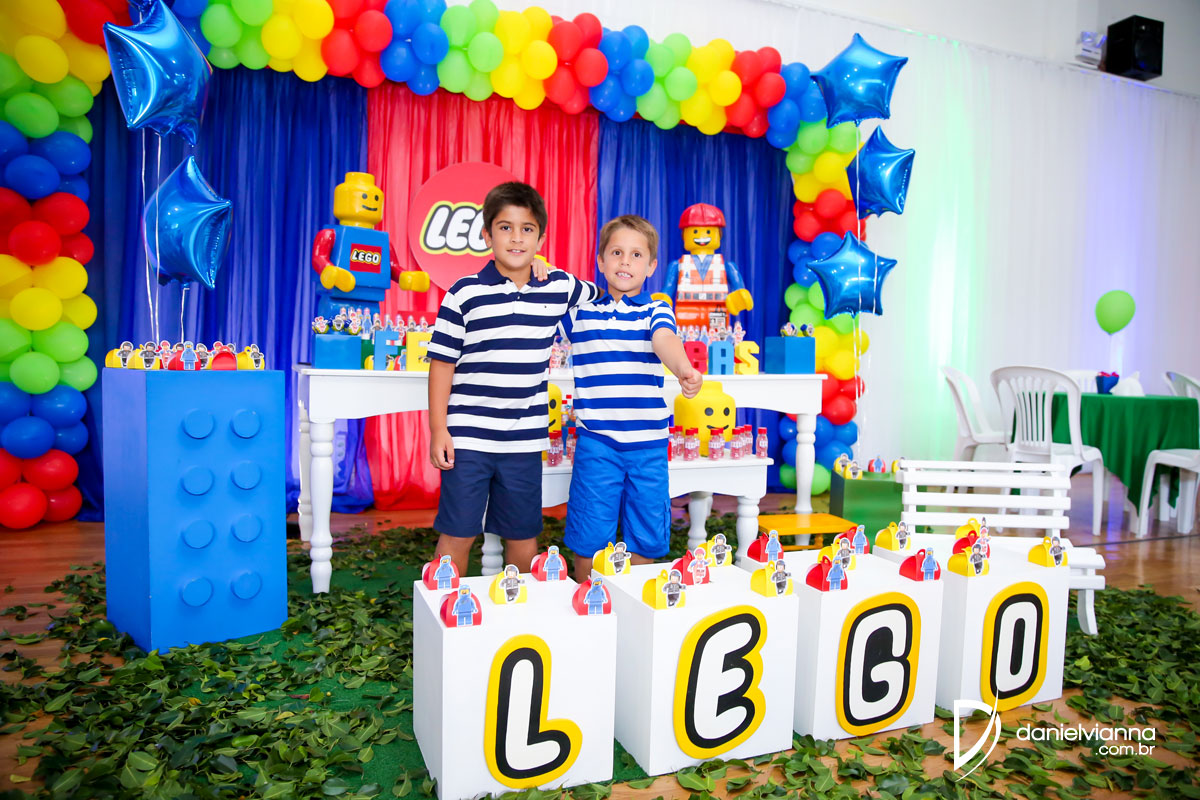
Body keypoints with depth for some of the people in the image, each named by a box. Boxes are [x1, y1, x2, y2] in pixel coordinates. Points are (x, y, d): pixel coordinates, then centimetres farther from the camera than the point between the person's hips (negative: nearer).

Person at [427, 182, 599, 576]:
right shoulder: (465, 293, -4)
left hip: (525, 439, 3)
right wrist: (438, 429, -7)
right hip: (468, 437, -2)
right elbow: (442, 363, -2)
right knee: (456, 534, 4)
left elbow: (595, 293, 28)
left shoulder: (559, 287, 4)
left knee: (523, 536, 14)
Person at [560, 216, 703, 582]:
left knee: (645, 539, 10)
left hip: (648, 442, 0)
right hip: (596, 442, 0)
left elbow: (665, 340, -18)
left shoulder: (656, 311, 4)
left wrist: (684, 370, -41)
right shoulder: (579, 312, 9)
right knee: (588, 538, 5)